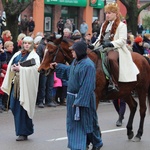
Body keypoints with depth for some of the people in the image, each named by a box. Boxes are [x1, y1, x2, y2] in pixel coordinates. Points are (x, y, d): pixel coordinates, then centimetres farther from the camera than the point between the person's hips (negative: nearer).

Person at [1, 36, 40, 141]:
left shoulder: (34, 56, -2)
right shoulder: (18, 54, 15)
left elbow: (35, 68, -17)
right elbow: (10, 65, 15)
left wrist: (21, 69, -17)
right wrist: (13, 67, -8)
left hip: (26, 84, -6)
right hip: (16, 83, 6)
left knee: (22, 108, -6)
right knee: (14, 107, 5)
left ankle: (24, 133, 2)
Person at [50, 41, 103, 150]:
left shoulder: (88, 65, -23)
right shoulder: (76, 61, 6)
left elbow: (86, 86, -25)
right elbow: (69, 71, 28)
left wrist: (79, 101, -26)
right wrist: (57, 66, 22)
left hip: (84, 99, -9)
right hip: (73, 97, 9)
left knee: (87, 122, 4)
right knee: (74, 122, 15)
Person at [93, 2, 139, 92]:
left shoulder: (122, 25, 0)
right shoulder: (105, 25, 23)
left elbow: (122, 40, -11)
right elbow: (100, 38, 24)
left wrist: (111, 44, -25)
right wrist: (94, 45, 4)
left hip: (115, 49, -8)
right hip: (103, 48, 8)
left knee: (111, 58, -40)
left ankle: (114, 83, -38)